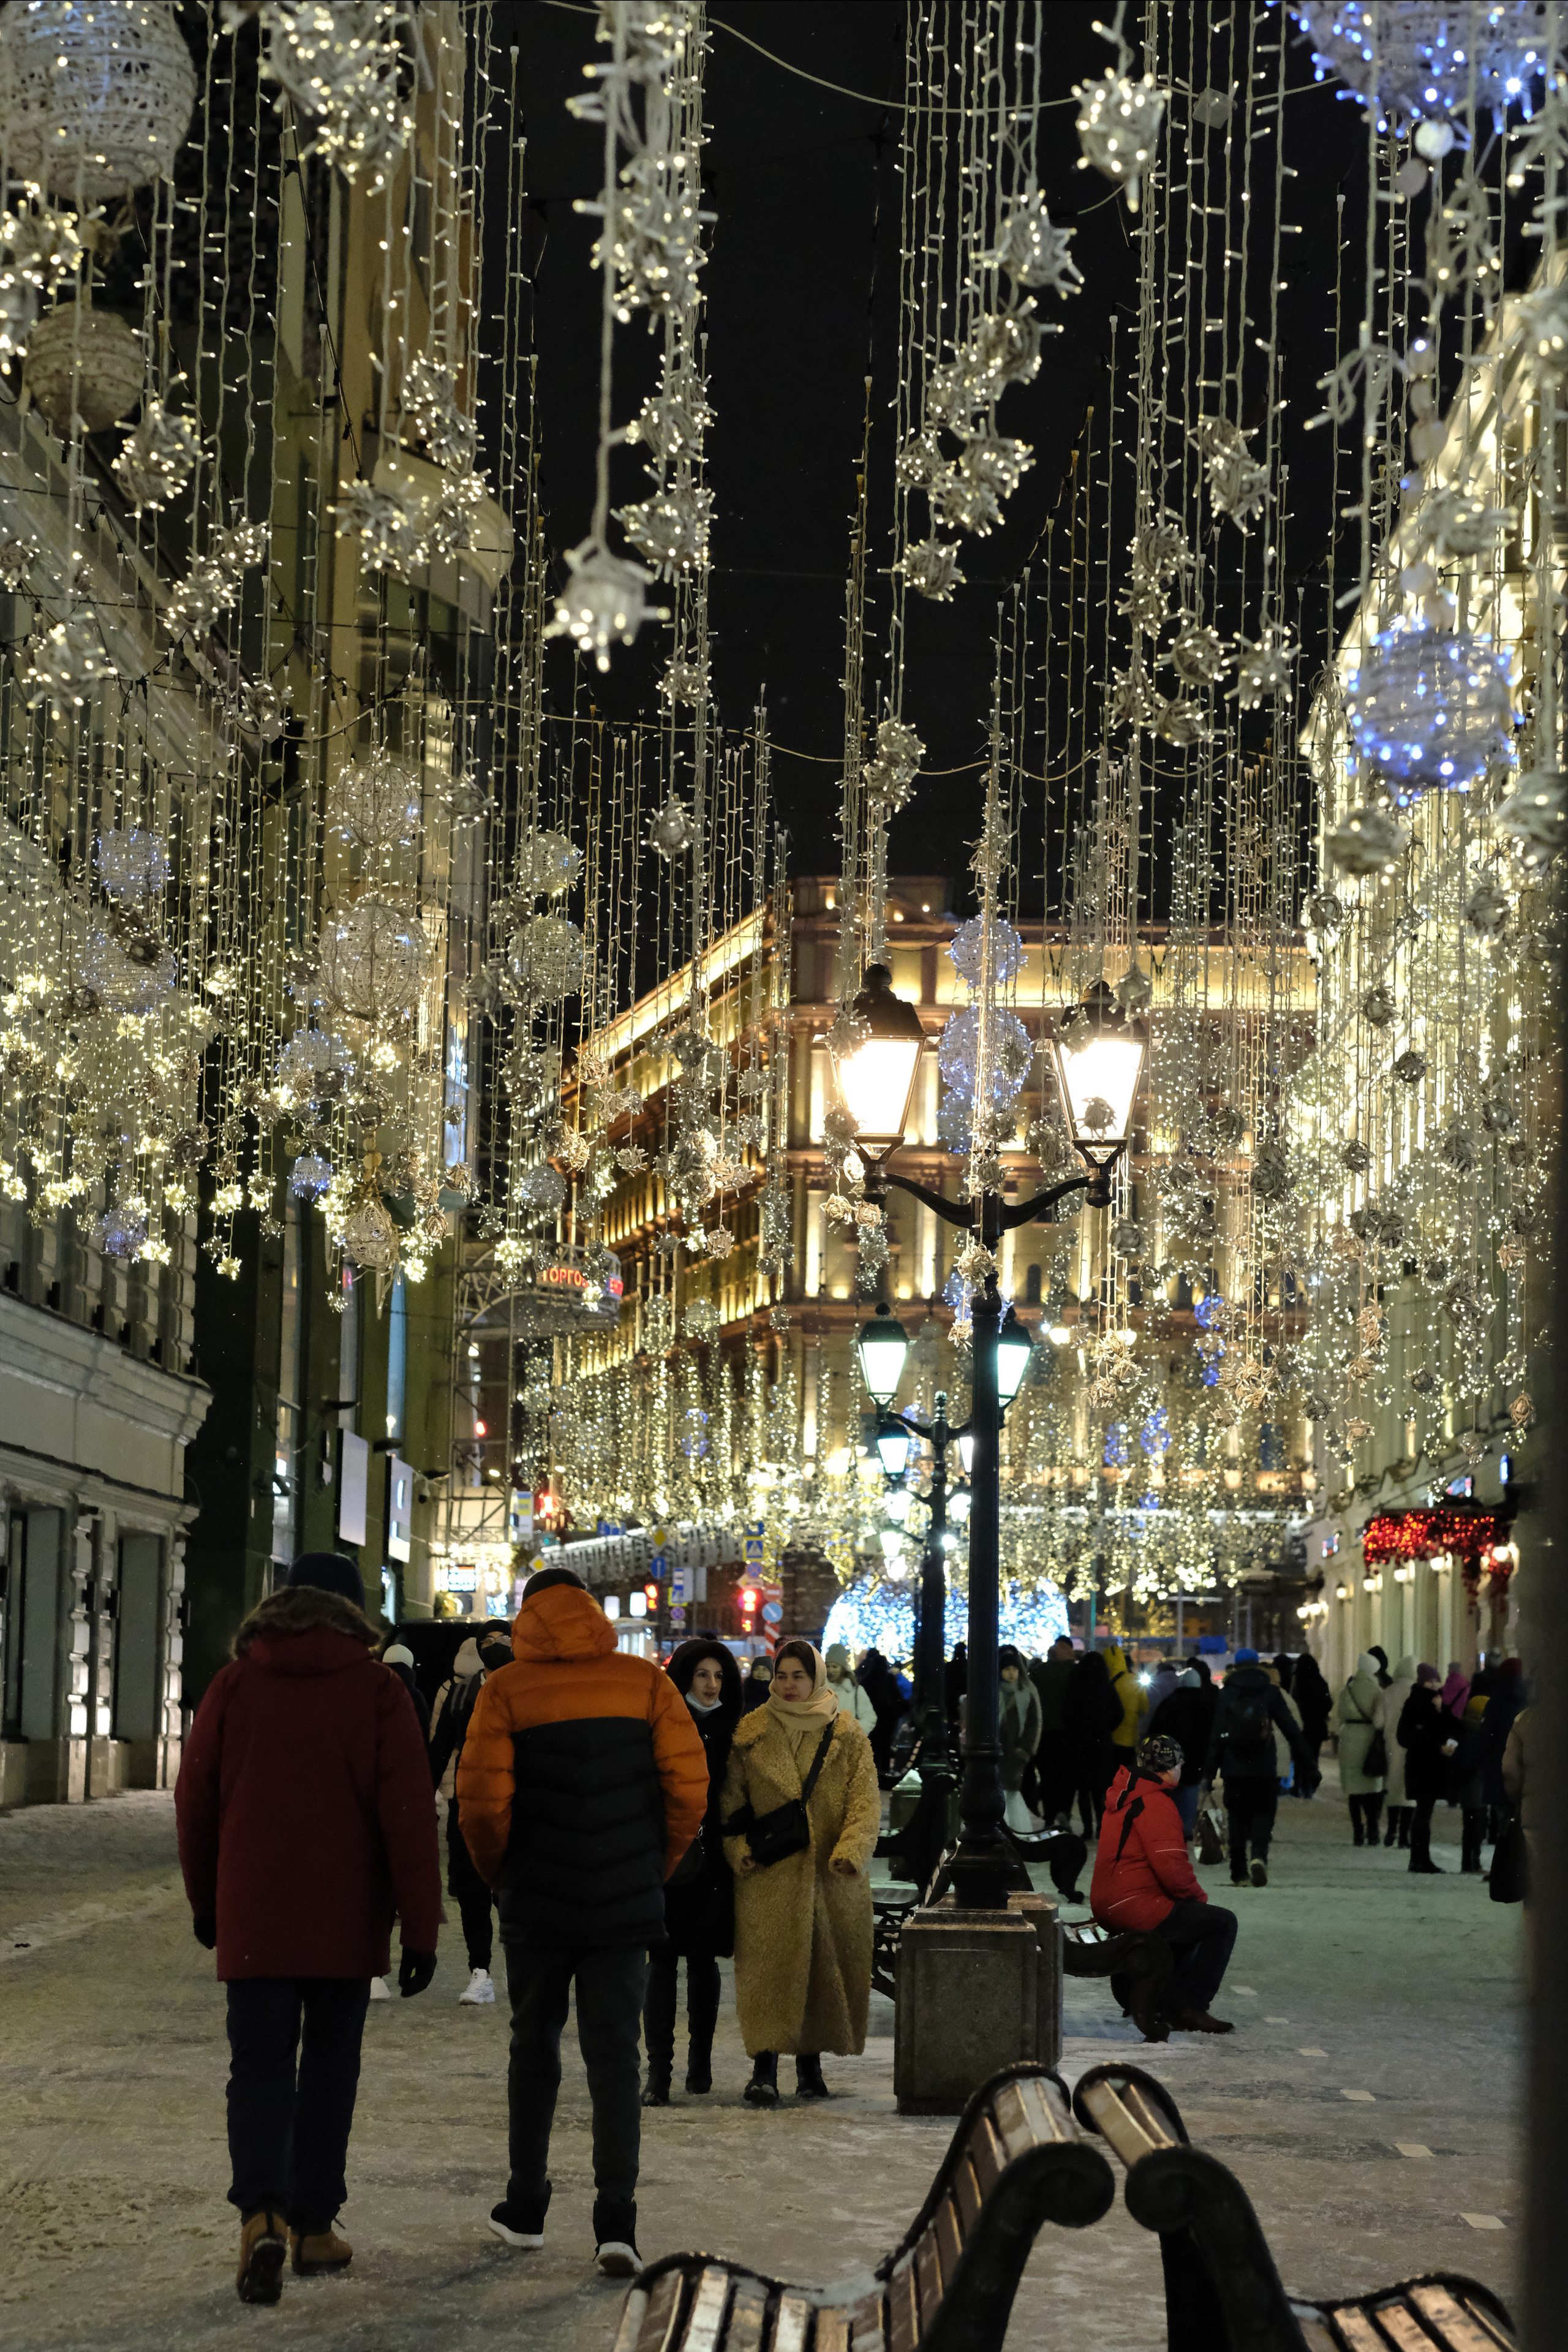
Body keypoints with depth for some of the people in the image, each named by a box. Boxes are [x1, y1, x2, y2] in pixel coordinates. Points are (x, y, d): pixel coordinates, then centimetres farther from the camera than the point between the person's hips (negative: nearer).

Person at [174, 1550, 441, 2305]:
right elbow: (408, 1813, -9)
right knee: (328, 2062, 14)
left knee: (260, 2064, 1)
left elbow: (194, 1798, 5)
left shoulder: (236, 1684, 0)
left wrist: (204, 1898, 19)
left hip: (253, 1917, 0)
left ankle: (261, 2212, -20)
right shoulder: (375, 1690, -5)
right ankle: (313, 2225, 19)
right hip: (346, 1922, 0)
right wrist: (421, 1927, -5)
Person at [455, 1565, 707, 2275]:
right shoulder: (644, 1682, 2)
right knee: (615, 2055, 1)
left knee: (534, 2050, 15)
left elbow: (481, 1800, -11)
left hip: (537, 1901, -1)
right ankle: (616, 2221, -10)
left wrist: (498, 1872, 6)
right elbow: (689, 1785, -4)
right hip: (625, 1905, 1)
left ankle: (525, 2208, 24)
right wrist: (657, 1867, 9)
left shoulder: (506, 1691, -4)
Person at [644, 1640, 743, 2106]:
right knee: (662, 1959, -6)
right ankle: (658, 2071, -8)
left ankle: (700, 2060, 21)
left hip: (712, 1859, 2)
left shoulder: (731, 1731, 9)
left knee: (703, 1959, 8)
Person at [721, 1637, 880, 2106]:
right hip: (768, 1874, -1)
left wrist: (850, 1850, -17)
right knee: (767, 1964, -10)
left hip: (830, 1873, 1)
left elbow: (865, 1800, -2)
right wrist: (738, 1849, -6)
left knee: (825, 1967, 6)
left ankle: (810, 2062, 20)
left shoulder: (847, 1736, 4)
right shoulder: (751, 1734, 6)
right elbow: (732, 1799, 9)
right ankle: (764, 2068, -13)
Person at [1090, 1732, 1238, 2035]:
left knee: (1193, 1919, 31)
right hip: (1136, 1908, -11)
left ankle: (1172, 2000, 24)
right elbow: (1171, 1866, -24)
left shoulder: (1123, 1795, 16)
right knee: (1222, 1923, -4)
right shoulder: (1154, 1803, -17)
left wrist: (1191, 1895, 17)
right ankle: (1191, 2007, -3)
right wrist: (1198, 1895, -4)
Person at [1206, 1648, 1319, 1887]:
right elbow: (1293, 1732, 2)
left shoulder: (1225, 1696, 3)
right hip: (1265, 1769, -1)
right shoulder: (1271, 1693, 3)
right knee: (1263, 1813, 8)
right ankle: (1259, 1856, -19)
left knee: (1238, 1817, 8)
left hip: (1234, 1769, 1)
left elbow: (1216, 1737, -1)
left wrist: (1210, 1772, 2)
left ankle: (1239, 1873, 5)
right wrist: (1307, 1767, 6)